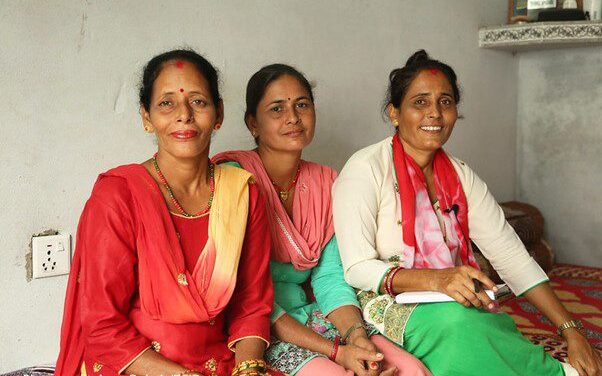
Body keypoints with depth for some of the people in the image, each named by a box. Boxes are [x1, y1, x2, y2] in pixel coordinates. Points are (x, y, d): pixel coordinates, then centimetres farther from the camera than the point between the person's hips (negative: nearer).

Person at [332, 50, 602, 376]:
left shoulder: (461, 176, 9)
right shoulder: (366, 169, -9)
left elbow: (512, 257, 2)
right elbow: (358, 269, -14)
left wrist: (571, 331, -9)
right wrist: (435, 279, -31)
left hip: (464, 306, 4)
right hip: (389, 306, -4)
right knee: (454, 320, -35)